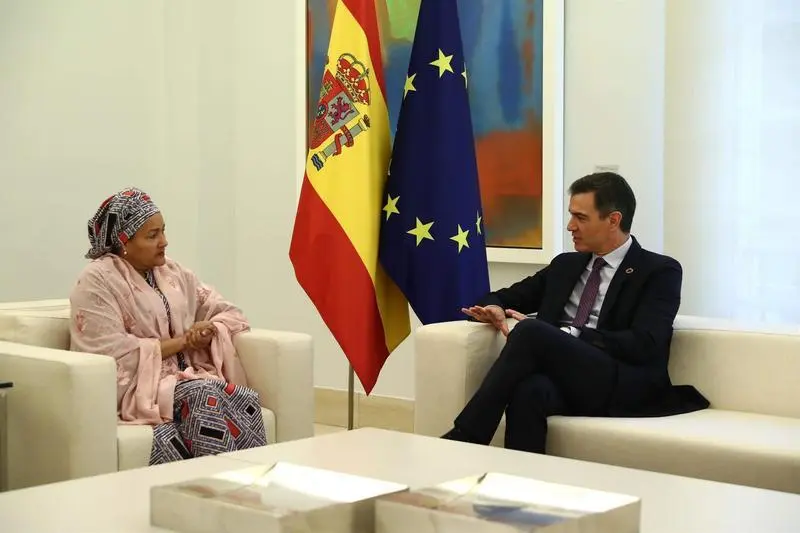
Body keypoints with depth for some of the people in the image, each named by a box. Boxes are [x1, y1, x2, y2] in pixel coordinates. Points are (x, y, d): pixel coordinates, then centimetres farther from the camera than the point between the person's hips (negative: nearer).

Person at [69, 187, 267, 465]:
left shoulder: (174, 273, 15)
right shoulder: (97, 281, -6)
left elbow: (230, 314, 16)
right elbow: (117, 356, -16)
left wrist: (209, 332, -8)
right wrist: (181, 342, -10)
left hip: (189, 377, 6)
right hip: (137, 387, -6)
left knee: (245, 400, -27)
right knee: (205, 396, -34)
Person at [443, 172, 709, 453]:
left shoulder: (660, 271, 5)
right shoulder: (565, 265, 24)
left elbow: (643, 346, -9)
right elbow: (508, 297, 30)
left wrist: (563, 336, -14)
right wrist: (493, 308, 3)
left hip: (624, 388, -4)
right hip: (563, 378, 4)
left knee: (530, 331, -31)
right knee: (529, 390, -36)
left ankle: (464, 439, -30)